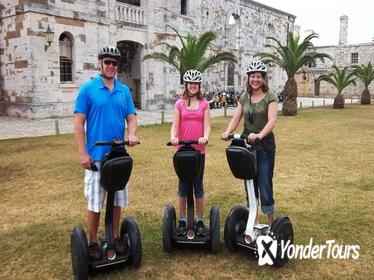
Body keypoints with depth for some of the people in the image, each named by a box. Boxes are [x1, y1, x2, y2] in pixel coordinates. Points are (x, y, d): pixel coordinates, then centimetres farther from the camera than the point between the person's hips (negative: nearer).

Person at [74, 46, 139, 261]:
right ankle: (93, 242, 20)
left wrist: (132, 134, -15)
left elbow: (131, 116, 7)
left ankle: (116, 237, 28)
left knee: (117, 199, 13)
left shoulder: (124, 90, 7)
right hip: (96, 155, -4)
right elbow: (79, 122, -6)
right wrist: (83, 153, -12)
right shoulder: (88, 89, -4)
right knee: (95, 201, 4)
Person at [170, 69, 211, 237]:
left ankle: (199, 221, 18)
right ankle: (182, 221, 18)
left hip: (199, 149, 0)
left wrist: (205, 137, -21)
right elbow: (175, 125, 1)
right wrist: (173, 137, -20)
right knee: (183, 185, 7)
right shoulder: (180, 104, 7)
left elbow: (207, 126, -1)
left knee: (198, 184, 8)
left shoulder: (204, 104, 6)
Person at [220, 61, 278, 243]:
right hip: (246, 145, 5)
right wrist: (228, 132, -17)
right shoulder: (244, 98, 10)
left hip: (265, 146, -5)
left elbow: (272, 121, -16)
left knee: (265, 185, -5)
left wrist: (259, 135, -34)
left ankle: (272, 224, 10)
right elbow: (236, 118, 3)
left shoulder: (270, 97, -4)